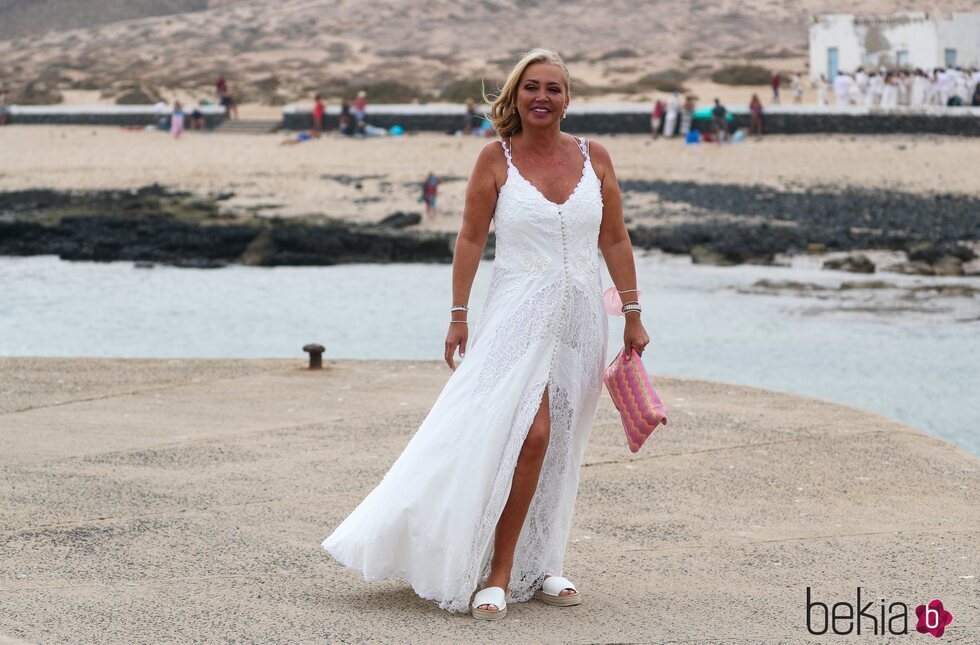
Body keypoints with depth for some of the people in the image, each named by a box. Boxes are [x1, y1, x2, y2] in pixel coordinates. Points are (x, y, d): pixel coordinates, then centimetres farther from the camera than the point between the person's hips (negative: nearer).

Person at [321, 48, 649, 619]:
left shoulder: (595, 158, 5)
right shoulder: (497, 158, -3)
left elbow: (615, 240, 10)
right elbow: (471, 239, 0)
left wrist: (633, 315, 9)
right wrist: (459, 316, -3)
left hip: (581, 316, 4)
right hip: (520, 312, -4)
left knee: (559, 447, 7)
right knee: (531, 432, -18)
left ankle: (536, 567, 18)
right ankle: (497, 576, -11)